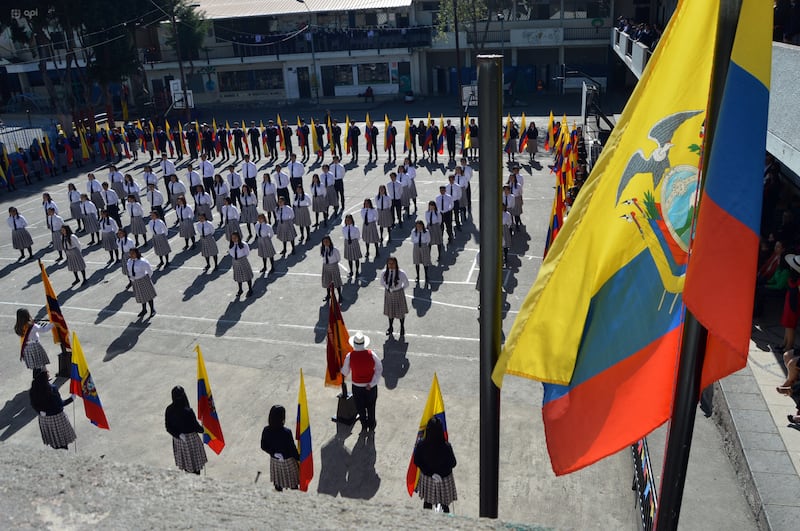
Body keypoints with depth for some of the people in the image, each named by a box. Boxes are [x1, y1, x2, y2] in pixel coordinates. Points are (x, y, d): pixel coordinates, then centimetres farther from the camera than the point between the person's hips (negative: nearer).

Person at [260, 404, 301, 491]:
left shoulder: (266, 430, -17)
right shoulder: (286, 432, -31)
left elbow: (263, 447, -5)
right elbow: (292, 448, -18)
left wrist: (273, 453, -3)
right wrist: (298, 459, -3)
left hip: (274, 461, 5)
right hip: (288, 461, -5)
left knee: (277, 484, 24)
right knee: (293, 484, 17)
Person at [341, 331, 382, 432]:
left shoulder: (349, 356, -20)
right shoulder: (371, 355, -19)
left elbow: (344, 372, -7)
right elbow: (379, 370, -15)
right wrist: (371, 384, -13)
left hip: (357, 387, 0)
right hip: (371, 387, 1)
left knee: (360, 407, 22)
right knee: (371, 406, 23)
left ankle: (364, 425, 38)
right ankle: (371, 425, 40)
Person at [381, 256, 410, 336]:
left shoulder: (401, 273, -24)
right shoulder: (384, 273, -15)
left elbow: (406, 284, -8)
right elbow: (382, 282, 5)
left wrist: (400, 290, -1)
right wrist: (387, 288, 1)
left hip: (398, 294, -2)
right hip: (388, 293, 2)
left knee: (400, 311, 14)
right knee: (390, 311, 18)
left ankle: (402, 328, 38)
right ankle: (391, 327, 40)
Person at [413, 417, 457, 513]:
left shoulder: (421, 445, -26)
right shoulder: (446, 447, -32)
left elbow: (417, 462, -12)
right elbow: (453, 464, -16)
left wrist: (430, 473, -5)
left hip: (426, 477, 3)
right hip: (444, 479, -2)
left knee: (427, 502, 27)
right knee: (445, 505, 20)